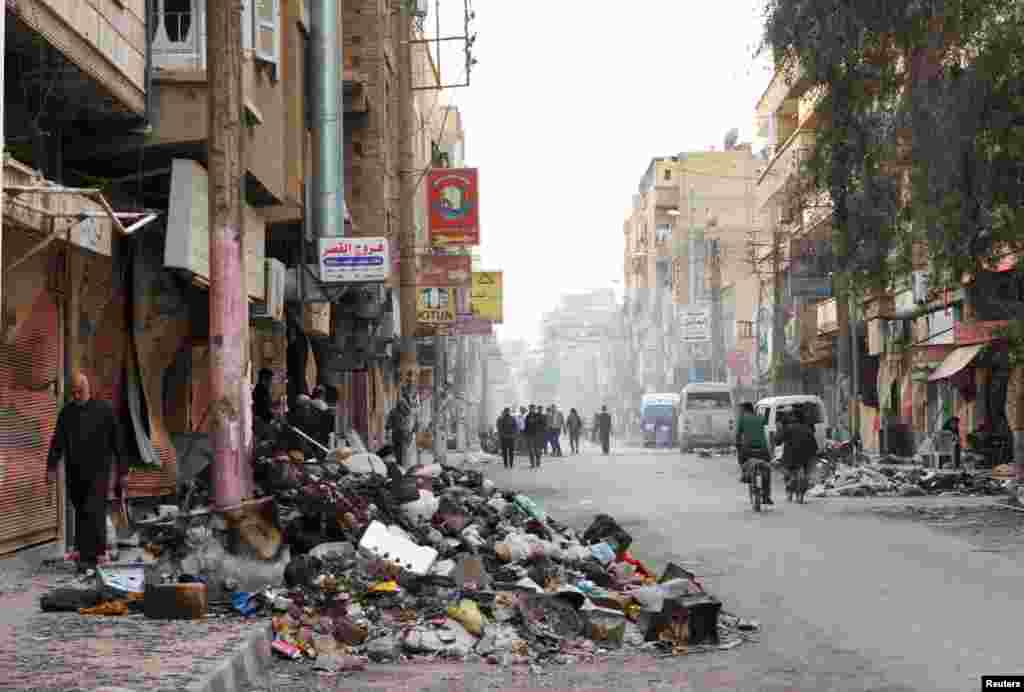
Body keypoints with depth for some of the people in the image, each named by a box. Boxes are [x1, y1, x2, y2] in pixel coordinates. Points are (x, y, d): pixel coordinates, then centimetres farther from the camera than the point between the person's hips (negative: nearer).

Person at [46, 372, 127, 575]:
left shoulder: (104, 410, -3)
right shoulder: (66, 412, 7)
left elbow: (117, 442, 0)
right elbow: (57, 442, 2)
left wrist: (123, 471, -1)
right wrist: (51, 467, -10)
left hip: (98, 472, -4)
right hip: (75, 473, 4)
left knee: (93, 512, -14)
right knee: (81, 514, 11)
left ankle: (89, 559, -15)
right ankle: (87, 555, 26)